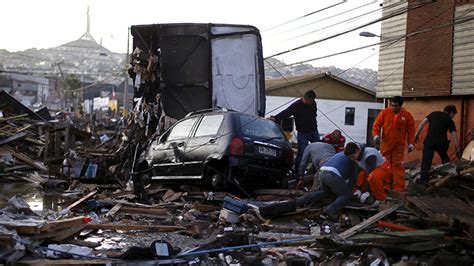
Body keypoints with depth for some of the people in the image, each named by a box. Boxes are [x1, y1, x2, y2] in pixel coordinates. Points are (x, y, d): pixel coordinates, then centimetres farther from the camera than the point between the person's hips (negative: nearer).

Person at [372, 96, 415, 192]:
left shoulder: (407, 115, -1)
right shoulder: (385, 112, -1)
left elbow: (411, 130, 2)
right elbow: (377, 124, 1)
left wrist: (411, 143, -3)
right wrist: (376, 134, -15)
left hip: (399, 145, -1)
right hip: (385, 143, 1)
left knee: (397, 165, -2)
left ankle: (399, 187, 2)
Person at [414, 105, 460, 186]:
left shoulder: (434, 113, 19)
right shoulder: (450, 120, 13)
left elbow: (422, 123, 8)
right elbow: (454, 135, 5)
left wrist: (417, 134, 9)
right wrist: (457, 148, 5)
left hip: (429, 141, 1)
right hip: (441, 142, 0)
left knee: (426, 162, -2)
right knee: (445, 159, 25)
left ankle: (423, 182, -10)